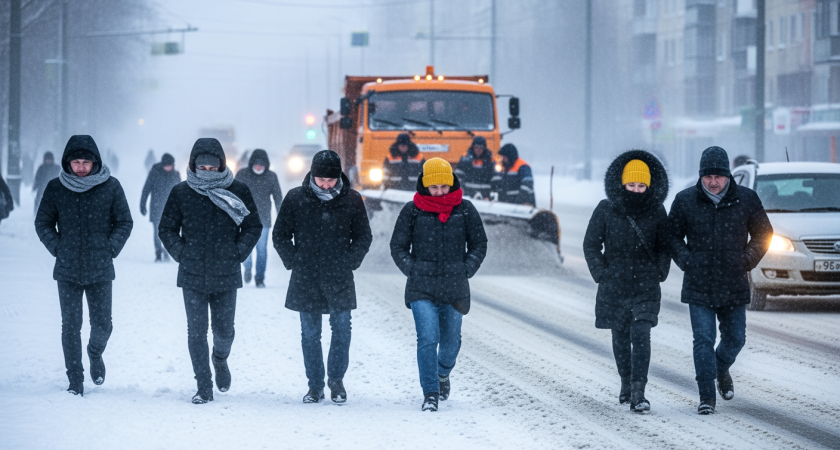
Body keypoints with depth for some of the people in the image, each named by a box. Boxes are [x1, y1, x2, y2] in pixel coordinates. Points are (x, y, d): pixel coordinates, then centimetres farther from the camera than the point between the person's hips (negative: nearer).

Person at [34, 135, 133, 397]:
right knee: (71, 326, -3)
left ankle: (95, 353, 35)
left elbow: (125, 222, 6)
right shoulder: (56, 188, 0)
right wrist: (57, 248, -2)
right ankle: (75, 380, 6)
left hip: (100, 269, 0)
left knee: (102, 324, 2)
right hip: (67, 269, 0)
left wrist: (110, 249, -4)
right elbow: (43, 223, 10)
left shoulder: (110, 187, -2)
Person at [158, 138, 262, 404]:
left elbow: (253, 227, 8)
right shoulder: (181, 192, 0)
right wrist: (181, 255, -1)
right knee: (196, 332, -2)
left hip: (226, 275, 0)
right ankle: (204, 388, 5)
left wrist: (237, 254, -2)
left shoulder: (237, 191, -1)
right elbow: (167, 229, 9)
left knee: (224, 330, 6)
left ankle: (220, 359, 40)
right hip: (192, 275, 0)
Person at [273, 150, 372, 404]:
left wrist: (349, 262, -1)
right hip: (305, 280, 0)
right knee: (310, 334, 5)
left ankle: (336, 379, 17)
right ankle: (315, 385, 14)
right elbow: (280, 235, 8)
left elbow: (364, 237, 10)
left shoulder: (352, 200, 0)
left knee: (342, 330, -1)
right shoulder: (295, 199, -1)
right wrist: (294, 262, -2)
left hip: (340, 279, 0)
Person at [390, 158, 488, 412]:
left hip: (455, 288, 2)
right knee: (427, 339, -15)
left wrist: (466, 271, 0)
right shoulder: (412, 211, -1)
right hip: (421, 288, -2)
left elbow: (479, 244, 12)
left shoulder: (465, 210, 2)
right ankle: (430, 394, -12)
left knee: (451, 341, 13)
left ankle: (443, 374, 43)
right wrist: (413, 271, -4)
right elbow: (398, 247, 8)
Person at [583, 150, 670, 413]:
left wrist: (660, 273, 0)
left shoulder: (656, 212, 0)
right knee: (620, 337, 11)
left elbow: (664, 246, 12)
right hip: (614, 286, 1)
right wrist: (600, 272, -3)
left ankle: (638, 394, -17)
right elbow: (591, 244, 5)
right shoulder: (606, 210, -3)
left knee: (641, 336, -13)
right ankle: (626, 384, 30)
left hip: (646, 286, -1)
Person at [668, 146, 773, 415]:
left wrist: (747, 259, 0)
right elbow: (673, 236, 9)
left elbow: (763, 233, 10)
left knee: (735, 339, 11)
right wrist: (686, 261, -3)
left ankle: (722, 369, 43)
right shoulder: (685, 201, -3)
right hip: (699, 286, -1)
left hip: (734, 285, 1)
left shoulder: (747, 199, -2)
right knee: (703, 340, -6)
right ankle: (707, 396, -1)